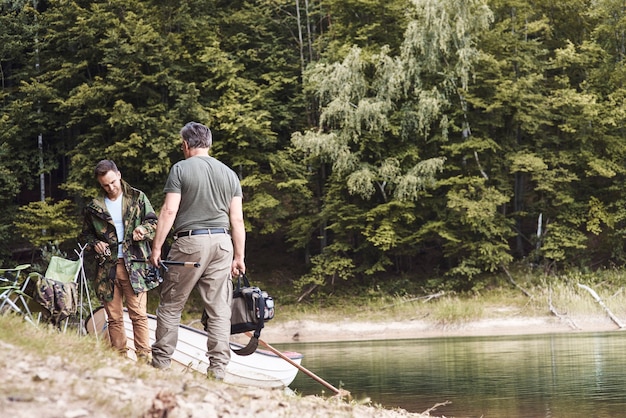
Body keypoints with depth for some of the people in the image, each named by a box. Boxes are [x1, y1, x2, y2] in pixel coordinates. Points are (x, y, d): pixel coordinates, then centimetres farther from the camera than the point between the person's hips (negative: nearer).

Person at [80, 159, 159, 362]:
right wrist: (95, 244, 0)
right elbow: (85, 234, 21)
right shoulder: (94, 207, 11)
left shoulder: (137, 198, 7)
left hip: (134, 266, -2)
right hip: (107, 268, 2)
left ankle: (144, 359, -8)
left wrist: (143, 229, -13)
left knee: (139, 315, -8)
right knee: (114, 318, 4)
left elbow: (154, 222, 8)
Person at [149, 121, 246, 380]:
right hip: (222, 242, 4)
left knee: (170, 306, 6)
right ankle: (218, 369, 2)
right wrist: (239, 257, 12)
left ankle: (161, 363, 6)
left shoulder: (180, 169, -2)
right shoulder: (229, 174, 11)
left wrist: (156, 248, -5)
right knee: (219, 310, 4)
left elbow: (169, 212, -8)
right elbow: (237, 219, 8)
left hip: (189, 242, -4)